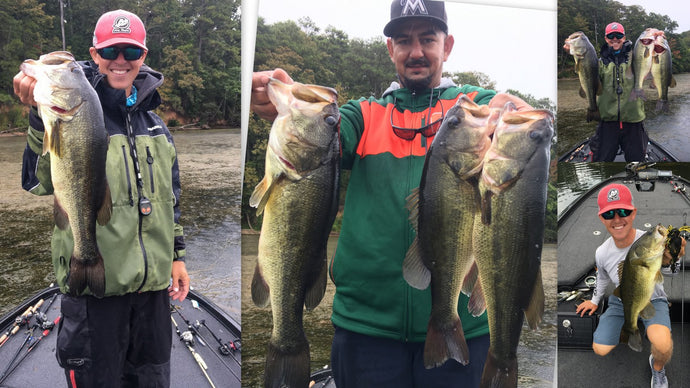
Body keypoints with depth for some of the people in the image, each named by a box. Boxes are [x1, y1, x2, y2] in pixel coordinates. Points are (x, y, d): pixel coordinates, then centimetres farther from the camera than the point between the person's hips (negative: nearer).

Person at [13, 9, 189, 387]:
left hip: (152, 281, 5)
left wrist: (177, 256, 17)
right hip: (95, 282, -5)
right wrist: (41, 116, -37)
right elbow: (39, 182, -23)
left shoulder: (155, 126, 11)